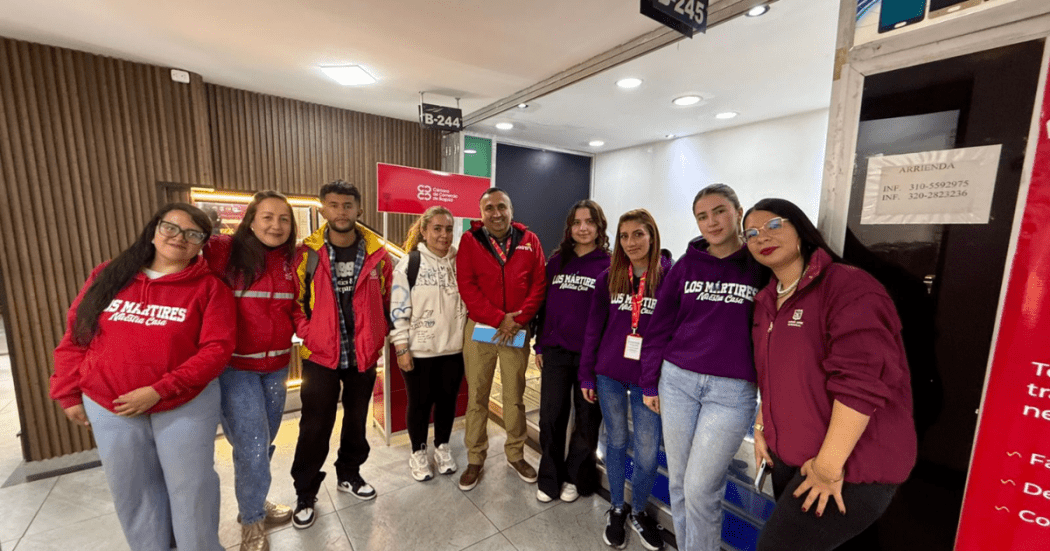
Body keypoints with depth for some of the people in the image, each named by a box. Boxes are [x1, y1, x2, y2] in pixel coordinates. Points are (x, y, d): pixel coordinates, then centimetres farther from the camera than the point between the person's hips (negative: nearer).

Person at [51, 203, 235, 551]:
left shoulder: (209, 287, -10)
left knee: (190, 488, 11)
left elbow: (217, 348, -16)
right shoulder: (107, 277, 2)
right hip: (109, 408, 4)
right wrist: (70, 394, 7)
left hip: (186, 405, -3)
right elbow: (75, 336, 8)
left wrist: (159, 391, -20)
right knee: (132, 492, 20)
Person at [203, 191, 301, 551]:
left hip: (277, 365, 5)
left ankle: (254, 503, 44)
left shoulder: (291, 260, 2)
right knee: (252, 447, 1)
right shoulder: (222, 251, -11)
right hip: (234, 366, -4)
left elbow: (294, 307, 6)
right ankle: (252, 522, 27)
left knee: (264, 443, 19)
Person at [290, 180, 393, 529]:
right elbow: (295, 299, 1)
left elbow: (386, 299, 6)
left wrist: (378, 335, 4)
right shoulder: (307, 253, -8)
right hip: (320, 355, -1)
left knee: (357, 418, 18)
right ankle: (305, 493, 29)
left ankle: (349, 474, 40)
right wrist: (309, 335, -5)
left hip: (364, 354, 2)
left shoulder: (377, 253, -5)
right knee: (315, 427, 8)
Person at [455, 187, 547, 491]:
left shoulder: (529, 240, 3)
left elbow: (539, 283, -1)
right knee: (477, 397, 9)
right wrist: (499, 318, -16)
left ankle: (515, 454, 34)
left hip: (517, 330, 1)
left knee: (515, 395, 14)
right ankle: (475, 459, 28)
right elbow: (466, 286, -9)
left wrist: (519, 319, -13)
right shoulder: (470, 240, -1)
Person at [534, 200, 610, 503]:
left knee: (587, 419, 13)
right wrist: (540, 345, 9)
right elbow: (545, 304, 10)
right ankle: (549, 478, 29)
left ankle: (576, 478, 35)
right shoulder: (557, 261, 8)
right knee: (550, 416, 8)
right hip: (555, 351, 3)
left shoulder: (609, 265, -3)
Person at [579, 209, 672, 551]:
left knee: (647, 452, 8)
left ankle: (638, 511, 37)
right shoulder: (608, 277, 0)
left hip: (649, 378, -1)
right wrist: (586, 375, 4)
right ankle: (616, 509, 38)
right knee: (615, 442, 16)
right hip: (609, 374, 2)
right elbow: (593, 328, 4)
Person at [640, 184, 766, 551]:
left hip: (732, 391, -2)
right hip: (677, 381, 3)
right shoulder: (685, 265, 4)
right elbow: (659, 326, 6)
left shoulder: (762, 266, -2)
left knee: (700, 488, 0)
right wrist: (650, 382, 5)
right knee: (678, 482, 14)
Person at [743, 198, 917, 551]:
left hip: (851, 465, -7)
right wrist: (761, 425, 10)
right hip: (789, 456, 7)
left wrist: (829, 465, -23)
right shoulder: (767, 300, 7)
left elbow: (861, 382, -25)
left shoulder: (849, 286, -17)